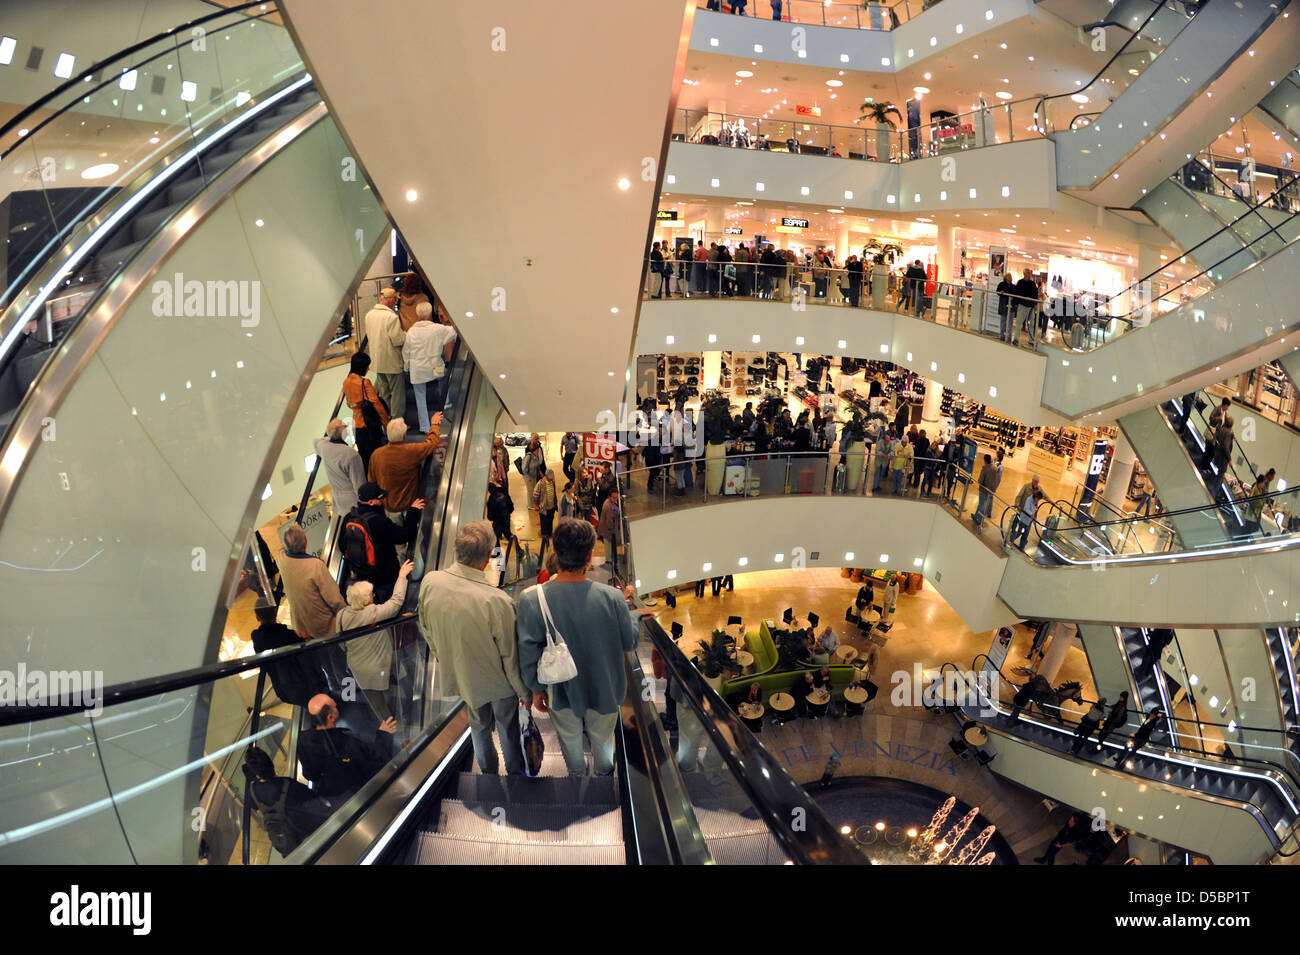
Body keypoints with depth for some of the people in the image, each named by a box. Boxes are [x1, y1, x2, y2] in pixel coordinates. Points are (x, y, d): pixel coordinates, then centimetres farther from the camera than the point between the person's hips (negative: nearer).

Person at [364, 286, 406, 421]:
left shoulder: (369, 315, 4)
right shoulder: (391, 316, -20)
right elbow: (397, 340, -20)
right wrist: (406, 334, -1)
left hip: (377, 361, 7)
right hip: (392, 362, -7)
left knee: (384, 392, 19)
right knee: (397, 392, 4)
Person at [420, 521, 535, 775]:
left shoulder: (430, 582, -22)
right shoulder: (498, 602, -37)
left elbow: (427, 630, -3)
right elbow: (511, 656, -23)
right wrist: (525, 692, -5)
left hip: (460, 675, 4)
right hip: (497, 682, -4)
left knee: (479, 726, 30)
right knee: (508, 730, 24)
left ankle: (488, 773, 52)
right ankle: (515, 773, 48)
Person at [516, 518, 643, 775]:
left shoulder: (532, 599, -27)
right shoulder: (611, 598, -29)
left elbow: (528, 653, -15)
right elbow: (630, 642, -13)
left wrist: (536, 688, 2)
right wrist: (633, 614, 7)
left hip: (561, 692, 1)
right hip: (603, 689, 0)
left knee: (569, 737, 30)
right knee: (602, 736, 29)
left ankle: (577, 773, 56)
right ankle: (603, 771, 56)